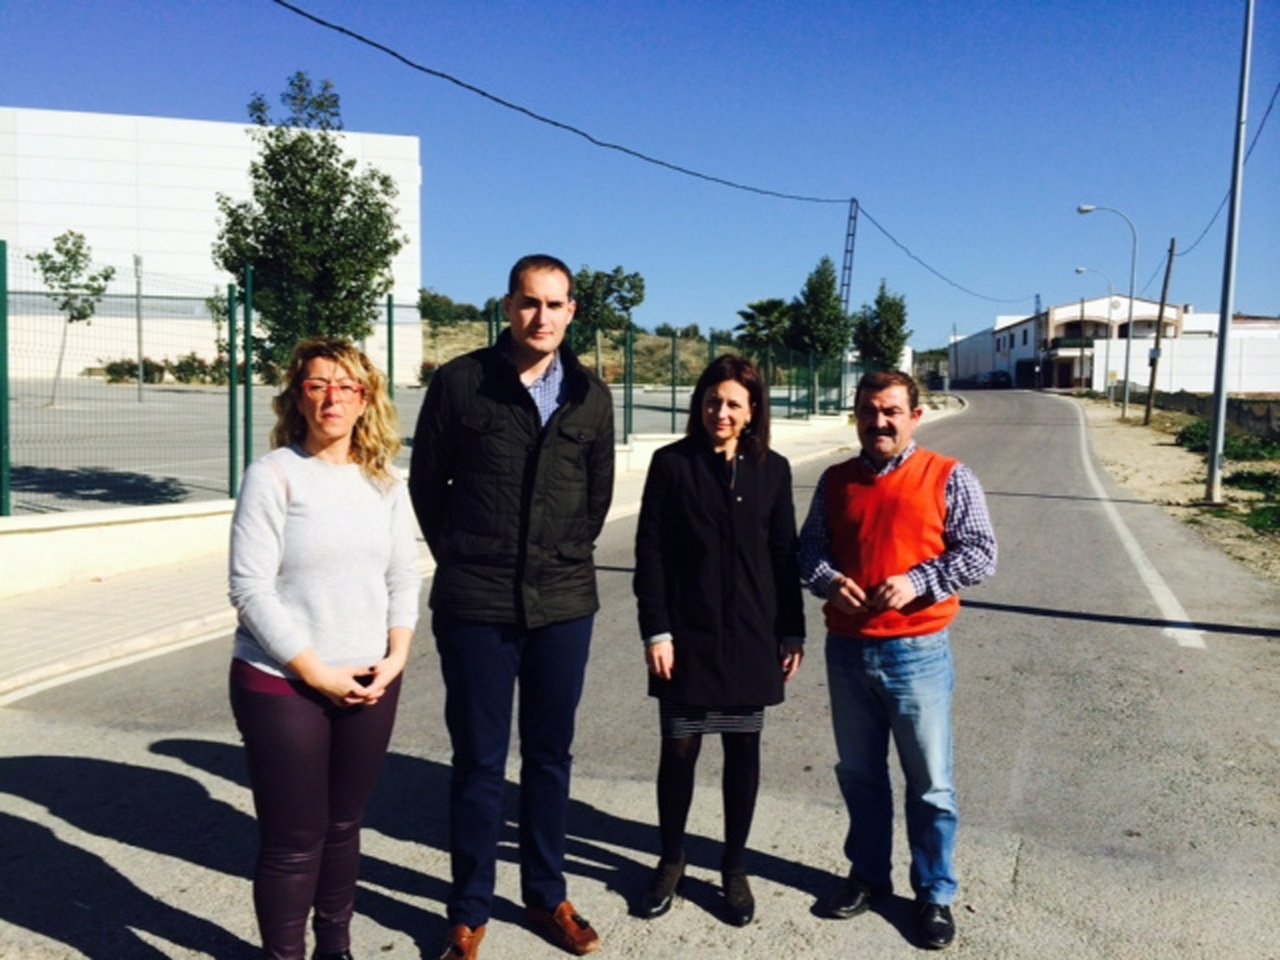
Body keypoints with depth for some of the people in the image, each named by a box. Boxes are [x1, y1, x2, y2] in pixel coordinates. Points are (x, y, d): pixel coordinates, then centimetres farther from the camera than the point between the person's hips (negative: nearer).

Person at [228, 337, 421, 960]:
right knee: (292, 840, 5)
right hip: (281, 685, -4)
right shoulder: (272, 475, -10)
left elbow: (405, 575, 8)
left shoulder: (384, 480, 5)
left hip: (369, 684, 4)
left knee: (344, 826, 17)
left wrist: (396, 657, -5)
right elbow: (251, 589, -14)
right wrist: (316, 673, -15)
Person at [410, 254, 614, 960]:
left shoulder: (591, 395, 3)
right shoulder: (459, 382, -5)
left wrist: (566, 559, 11)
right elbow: (426, 482, 3)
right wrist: (461, 560, 7)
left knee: (550, 756, 14)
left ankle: (546, 896, 30)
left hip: (564, 604, 3)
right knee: (478, 762, 8)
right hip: (475, 605, -2)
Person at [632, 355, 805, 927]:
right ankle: (671, 860, 27)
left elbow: (784, 554, 6)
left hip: (750, 636, 2)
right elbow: (649, 552, -5)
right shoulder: (672, 463, -3)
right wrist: (655, 630, -10)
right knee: (679, 749, 6)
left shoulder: (772, 469, 4)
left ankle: (734, 866, 27)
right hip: (687, 634, -2)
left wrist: (792, 631, 5)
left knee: (743, 751, 10)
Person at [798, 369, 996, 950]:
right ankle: (867, 873, 35)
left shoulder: (949, 478, -4)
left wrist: (917, 582, -19)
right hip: (847, 650, 4)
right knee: (858, 773, 17)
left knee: (930, 783, 6)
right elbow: (809, 549, 10)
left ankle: (934, 893, 24)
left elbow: (981, 554, -7)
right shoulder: (835, 481, 8)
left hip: (917, 652, -4)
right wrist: (829, 581, -11)